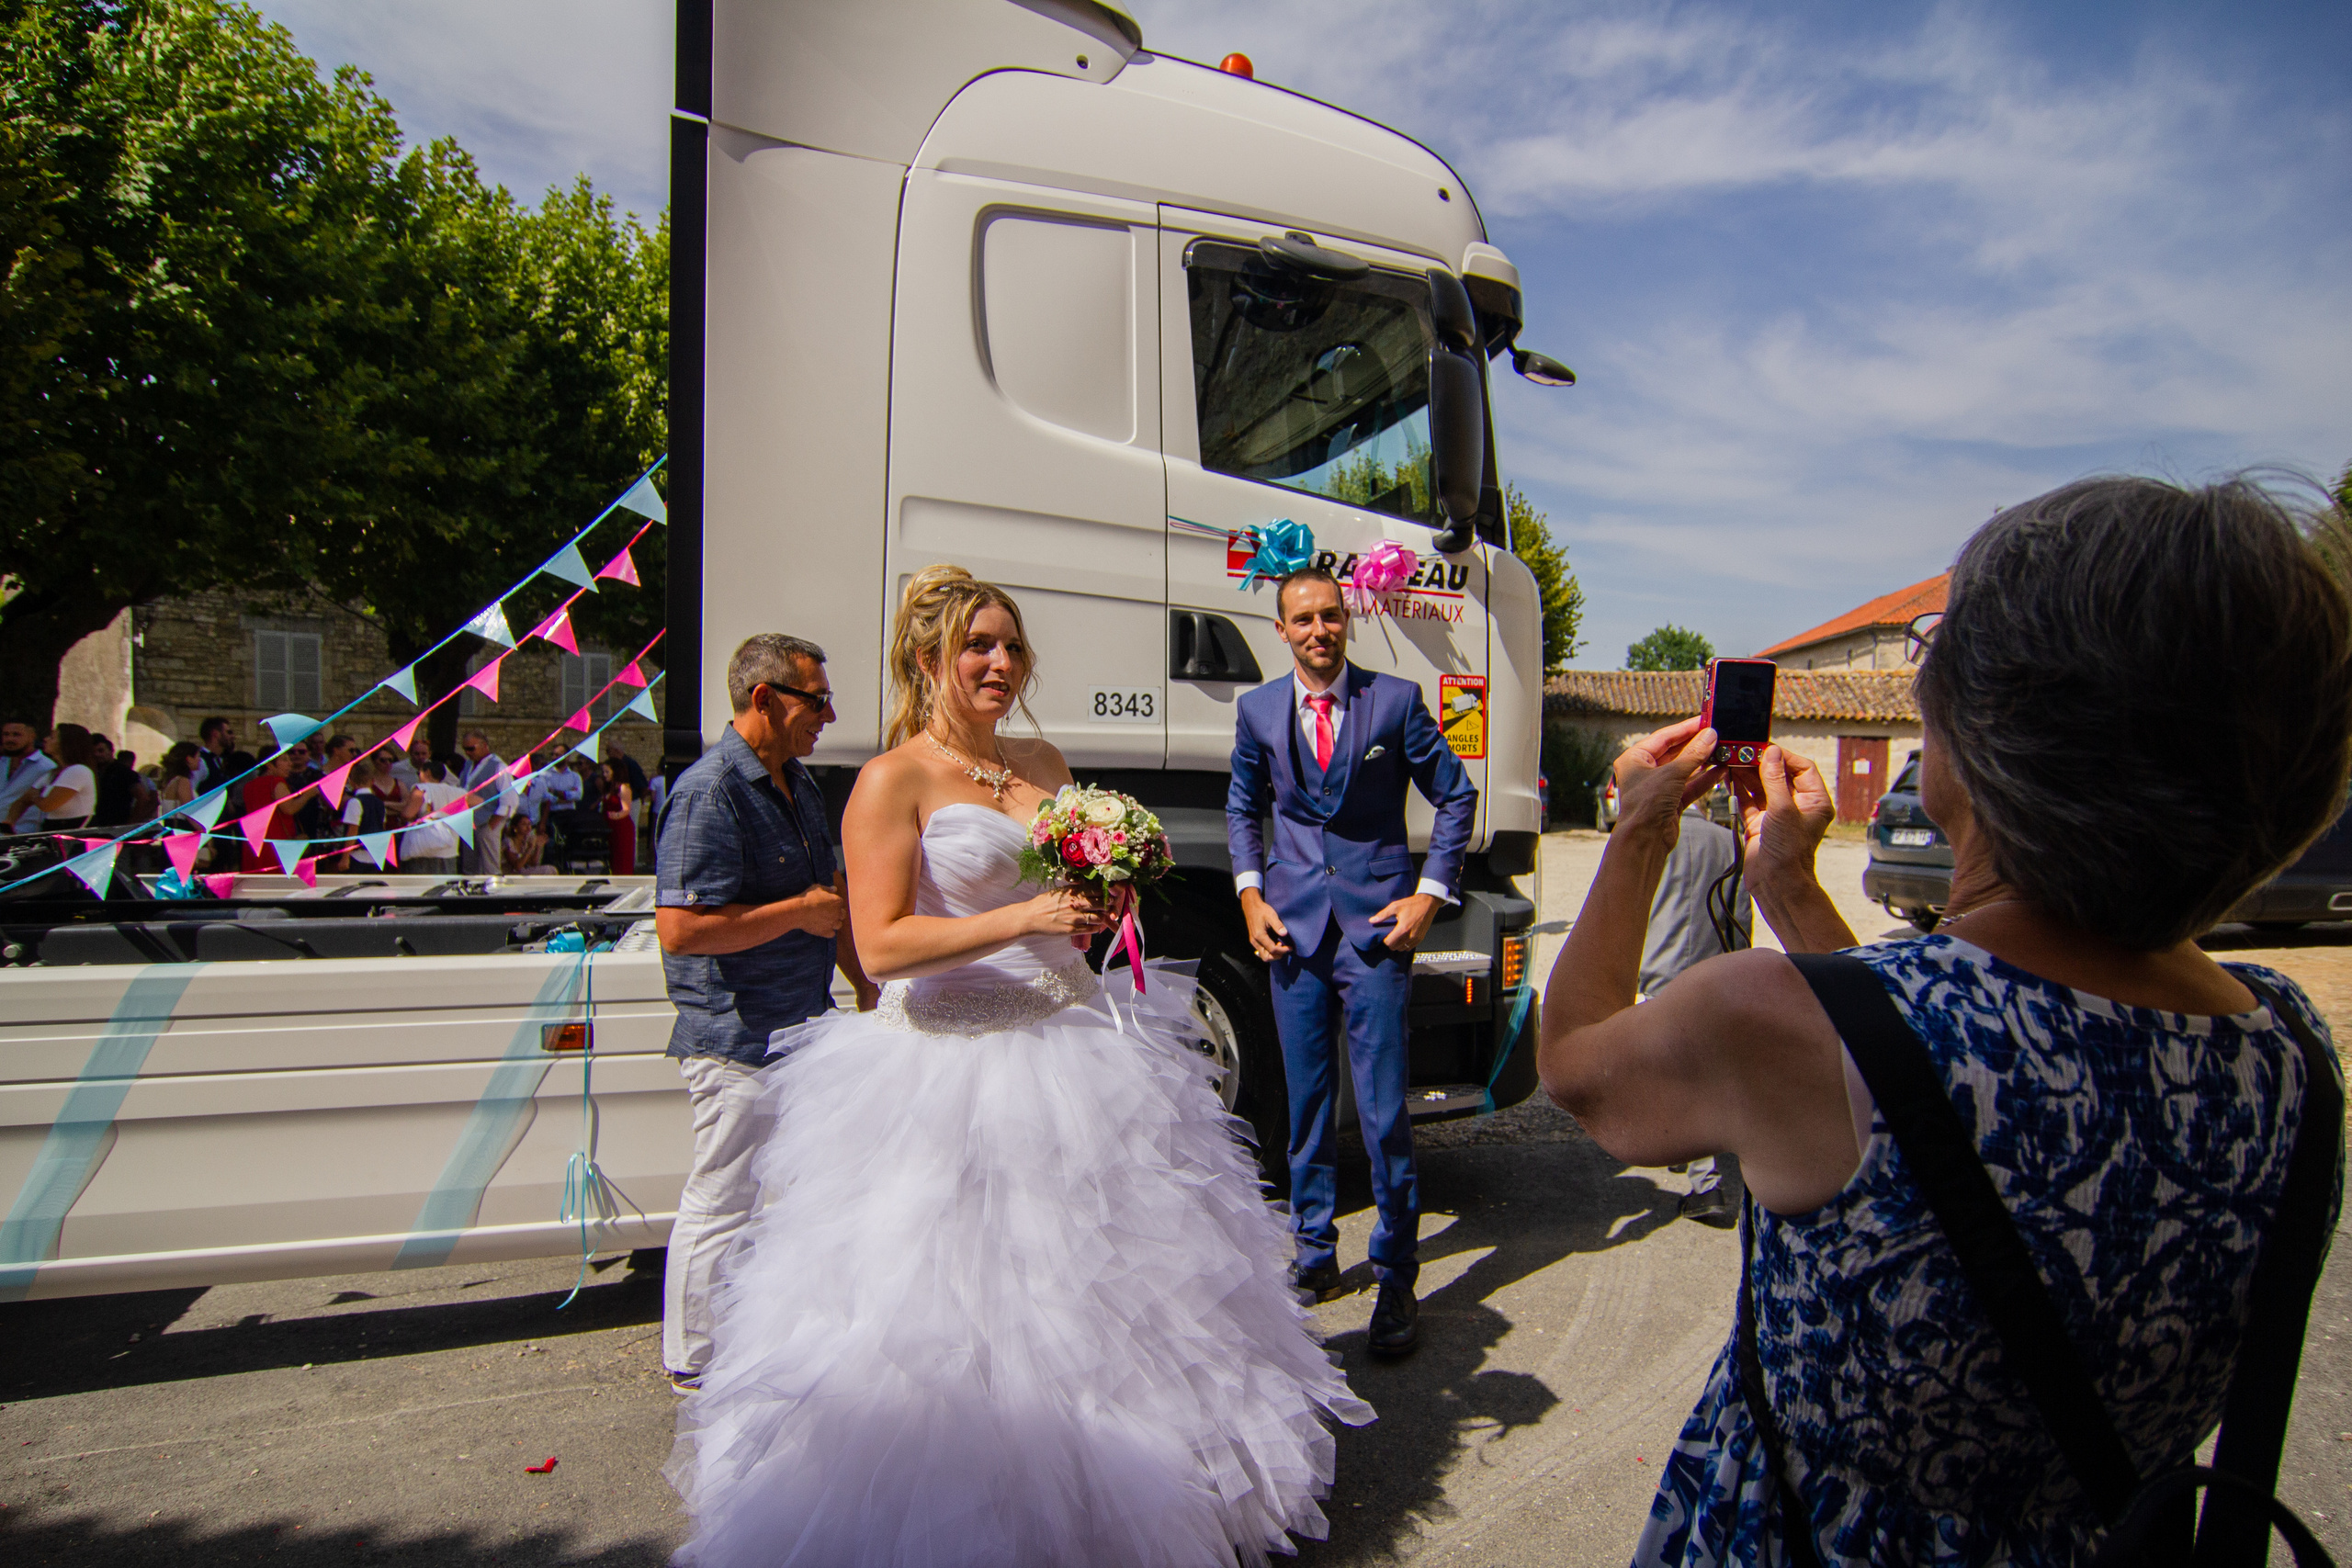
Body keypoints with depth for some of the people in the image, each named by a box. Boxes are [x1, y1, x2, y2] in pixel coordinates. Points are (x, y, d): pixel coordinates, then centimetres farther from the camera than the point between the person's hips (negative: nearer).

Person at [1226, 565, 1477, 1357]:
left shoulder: (1396, 699, -2)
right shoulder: (1258, 709, 6)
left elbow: (1456, 795, 5)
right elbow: (1243, 808, 17)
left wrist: (1430, 892, -3)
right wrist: (1251, 894, 5)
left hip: (1377, 925, -3)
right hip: (1292, 926, 3)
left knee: (1384, 1110, -3)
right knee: (1306, 1101, 12)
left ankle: (1396, 1278, 14)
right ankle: (1315, 1254, 29)